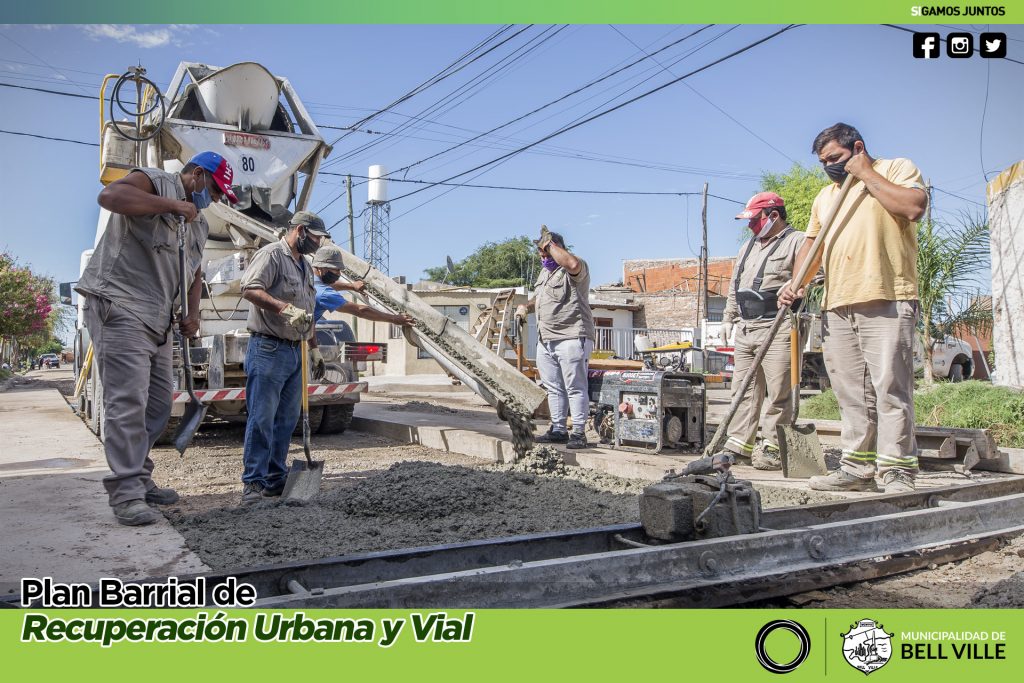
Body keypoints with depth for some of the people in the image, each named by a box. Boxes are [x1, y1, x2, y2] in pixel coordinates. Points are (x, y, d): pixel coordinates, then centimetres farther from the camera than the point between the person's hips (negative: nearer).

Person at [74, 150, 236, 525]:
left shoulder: (198, 223, 23)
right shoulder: (155, 182, -3)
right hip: (119, 309, -9)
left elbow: (194, 272, 29)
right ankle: (126, 494, -11)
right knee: (128, 402, -13)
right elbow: (109, 195, -23)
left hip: (158, 321, 9)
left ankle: (139, 479, 23)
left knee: (159, 403, 10)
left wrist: (192, 313, 13)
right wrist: (172, 205, -19)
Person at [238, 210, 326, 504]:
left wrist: (314, 348, 26)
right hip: (269, 349, -9)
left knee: (287, 420, 9)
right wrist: (284, 308, -30)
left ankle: (276, 480, 17)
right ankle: (253, 483, -1)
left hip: (295, 351, 9)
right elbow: (250, 289, -22)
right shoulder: (271, 254, -7)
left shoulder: (305, 265, 21)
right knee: (262, 418, -7)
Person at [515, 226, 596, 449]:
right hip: (545, 341, 9)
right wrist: (527, 306, 15)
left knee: (575, 387, -6)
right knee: (554, 388, 11)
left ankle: (579, 433, -2)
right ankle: (558, 430, 19)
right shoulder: (545, 272, 21)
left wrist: (550, 243, -20)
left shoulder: (577, 270, -7)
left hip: (571, 338, -9)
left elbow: (573, 264, -33)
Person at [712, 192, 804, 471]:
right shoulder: (748, 246, 24)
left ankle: (773, 448, 1)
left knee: (778, 392, -5)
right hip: (745, 328, 8)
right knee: (744, 389, 7)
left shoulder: (797, 242, 0)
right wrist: (729, 317, 25)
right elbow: (735, 284, 28)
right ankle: (738, 445, 12)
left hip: (777, 328, -7)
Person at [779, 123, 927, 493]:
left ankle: (897, 470, -5)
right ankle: (858, 467, 9)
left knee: (890, 386, -9)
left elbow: (913, 207, -12)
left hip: (887, 300, -6)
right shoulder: (825, 195, 26)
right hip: (837, 306, 6)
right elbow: (811, 244, 22)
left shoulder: (897, 168, 8)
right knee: (851, 393, 5)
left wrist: (866, 173, -3)